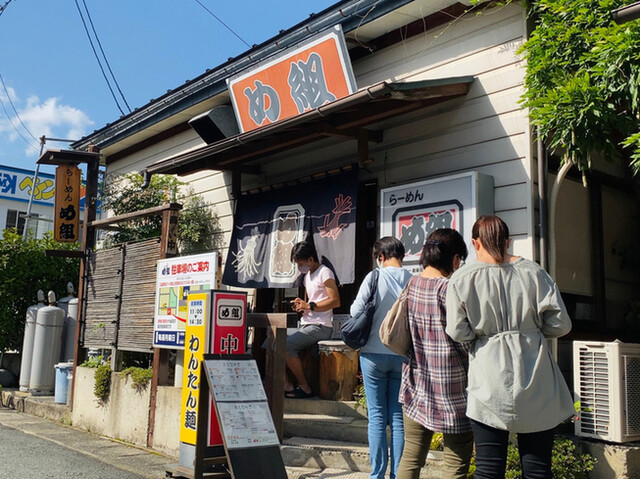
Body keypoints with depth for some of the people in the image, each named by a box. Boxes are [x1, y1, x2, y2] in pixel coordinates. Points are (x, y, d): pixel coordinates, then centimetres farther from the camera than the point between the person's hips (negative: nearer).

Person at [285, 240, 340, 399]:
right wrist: (301, 304, 9)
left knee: (286, 345, -25)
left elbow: (335, 301, -16)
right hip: (306, 326, 10)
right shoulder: (307, 275, 22)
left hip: (320, 326, -9)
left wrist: (309, 306, -17)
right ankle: (287, 385, -3)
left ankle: (304, 387, -13)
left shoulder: (324, 273, -7)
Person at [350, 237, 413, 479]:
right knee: (398, 416, 9)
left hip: (374, 353, -2)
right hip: (403, 355, 2)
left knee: (377, 416, 6)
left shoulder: (374, 277, -9)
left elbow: (356, 311, -8)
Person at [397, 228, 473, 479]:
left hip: (416, 385, 6)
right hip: (452, 390, -6)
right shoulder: (450, 289, -16)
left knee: (411, 457, 14)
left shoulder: (410, 285, 4)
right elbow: (466, 341, -12)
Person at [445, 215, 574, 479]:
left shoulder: (461, 278, -3)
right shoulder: (533, 271, 1)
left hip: (489, 386, -1)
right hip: (535, 385, 2)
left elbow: (457, 332, -6)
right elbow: (560, 324, -1)